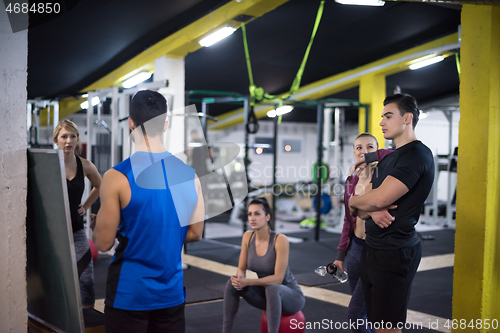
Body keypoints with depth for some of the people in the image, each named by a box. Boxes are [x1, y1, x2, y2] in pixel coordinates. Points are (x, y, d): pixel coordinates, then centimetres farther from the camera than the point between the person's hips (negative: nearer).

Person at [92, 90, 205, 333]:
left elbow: (103, 243, -9)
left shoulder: (117, 177, -15)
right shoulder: (189, 174, -2)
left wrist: (99, 222, 11)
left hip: (129, 292, -3)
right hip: (172, 292, 4)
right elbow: (195, 233, 7)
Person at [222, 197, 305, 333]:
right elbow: (241, 268, -1)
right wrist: (239, 277, -25)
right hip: (266, 293, 6)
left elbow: (278, 278, -26)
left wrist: (248, 282, -34)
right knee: (232, 284, -15)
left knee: (272, 288, -38)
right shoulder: (247, 237, -7)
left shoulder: (280, 240, -25)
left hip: (291, 296, -6)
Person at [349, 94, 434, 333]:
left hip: (394, 253, -9)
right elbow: (359, 210, 14)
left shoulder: (417, 155, -12)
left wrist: (354, 201, 1)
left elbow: (378, 199, -21)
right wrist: (371, 212, -10)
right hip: (372, 249, 9)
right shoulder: (388, 159, 19)